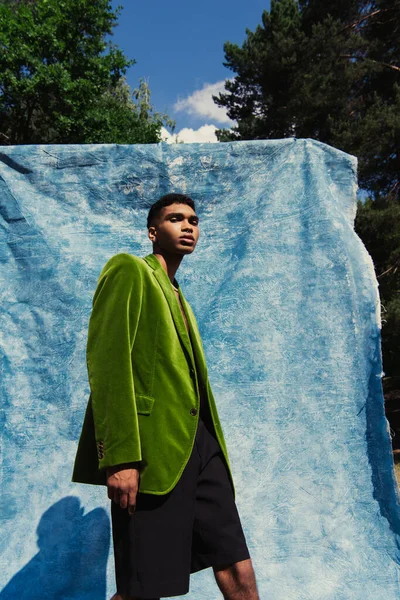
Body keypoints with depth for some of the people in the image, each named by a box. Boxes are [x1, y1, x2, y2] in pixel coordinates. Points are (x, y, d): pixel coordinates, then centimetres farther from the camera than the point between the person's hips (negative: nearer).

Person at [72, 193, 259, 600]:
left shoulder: (177, 297, 25)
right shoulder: (129, 270, 0)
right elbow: (108, 361, -13)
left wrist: (210, 446, 18)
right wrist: (119, 456, -21)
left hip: (201, 445, 8)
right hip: (155, 449, -8)